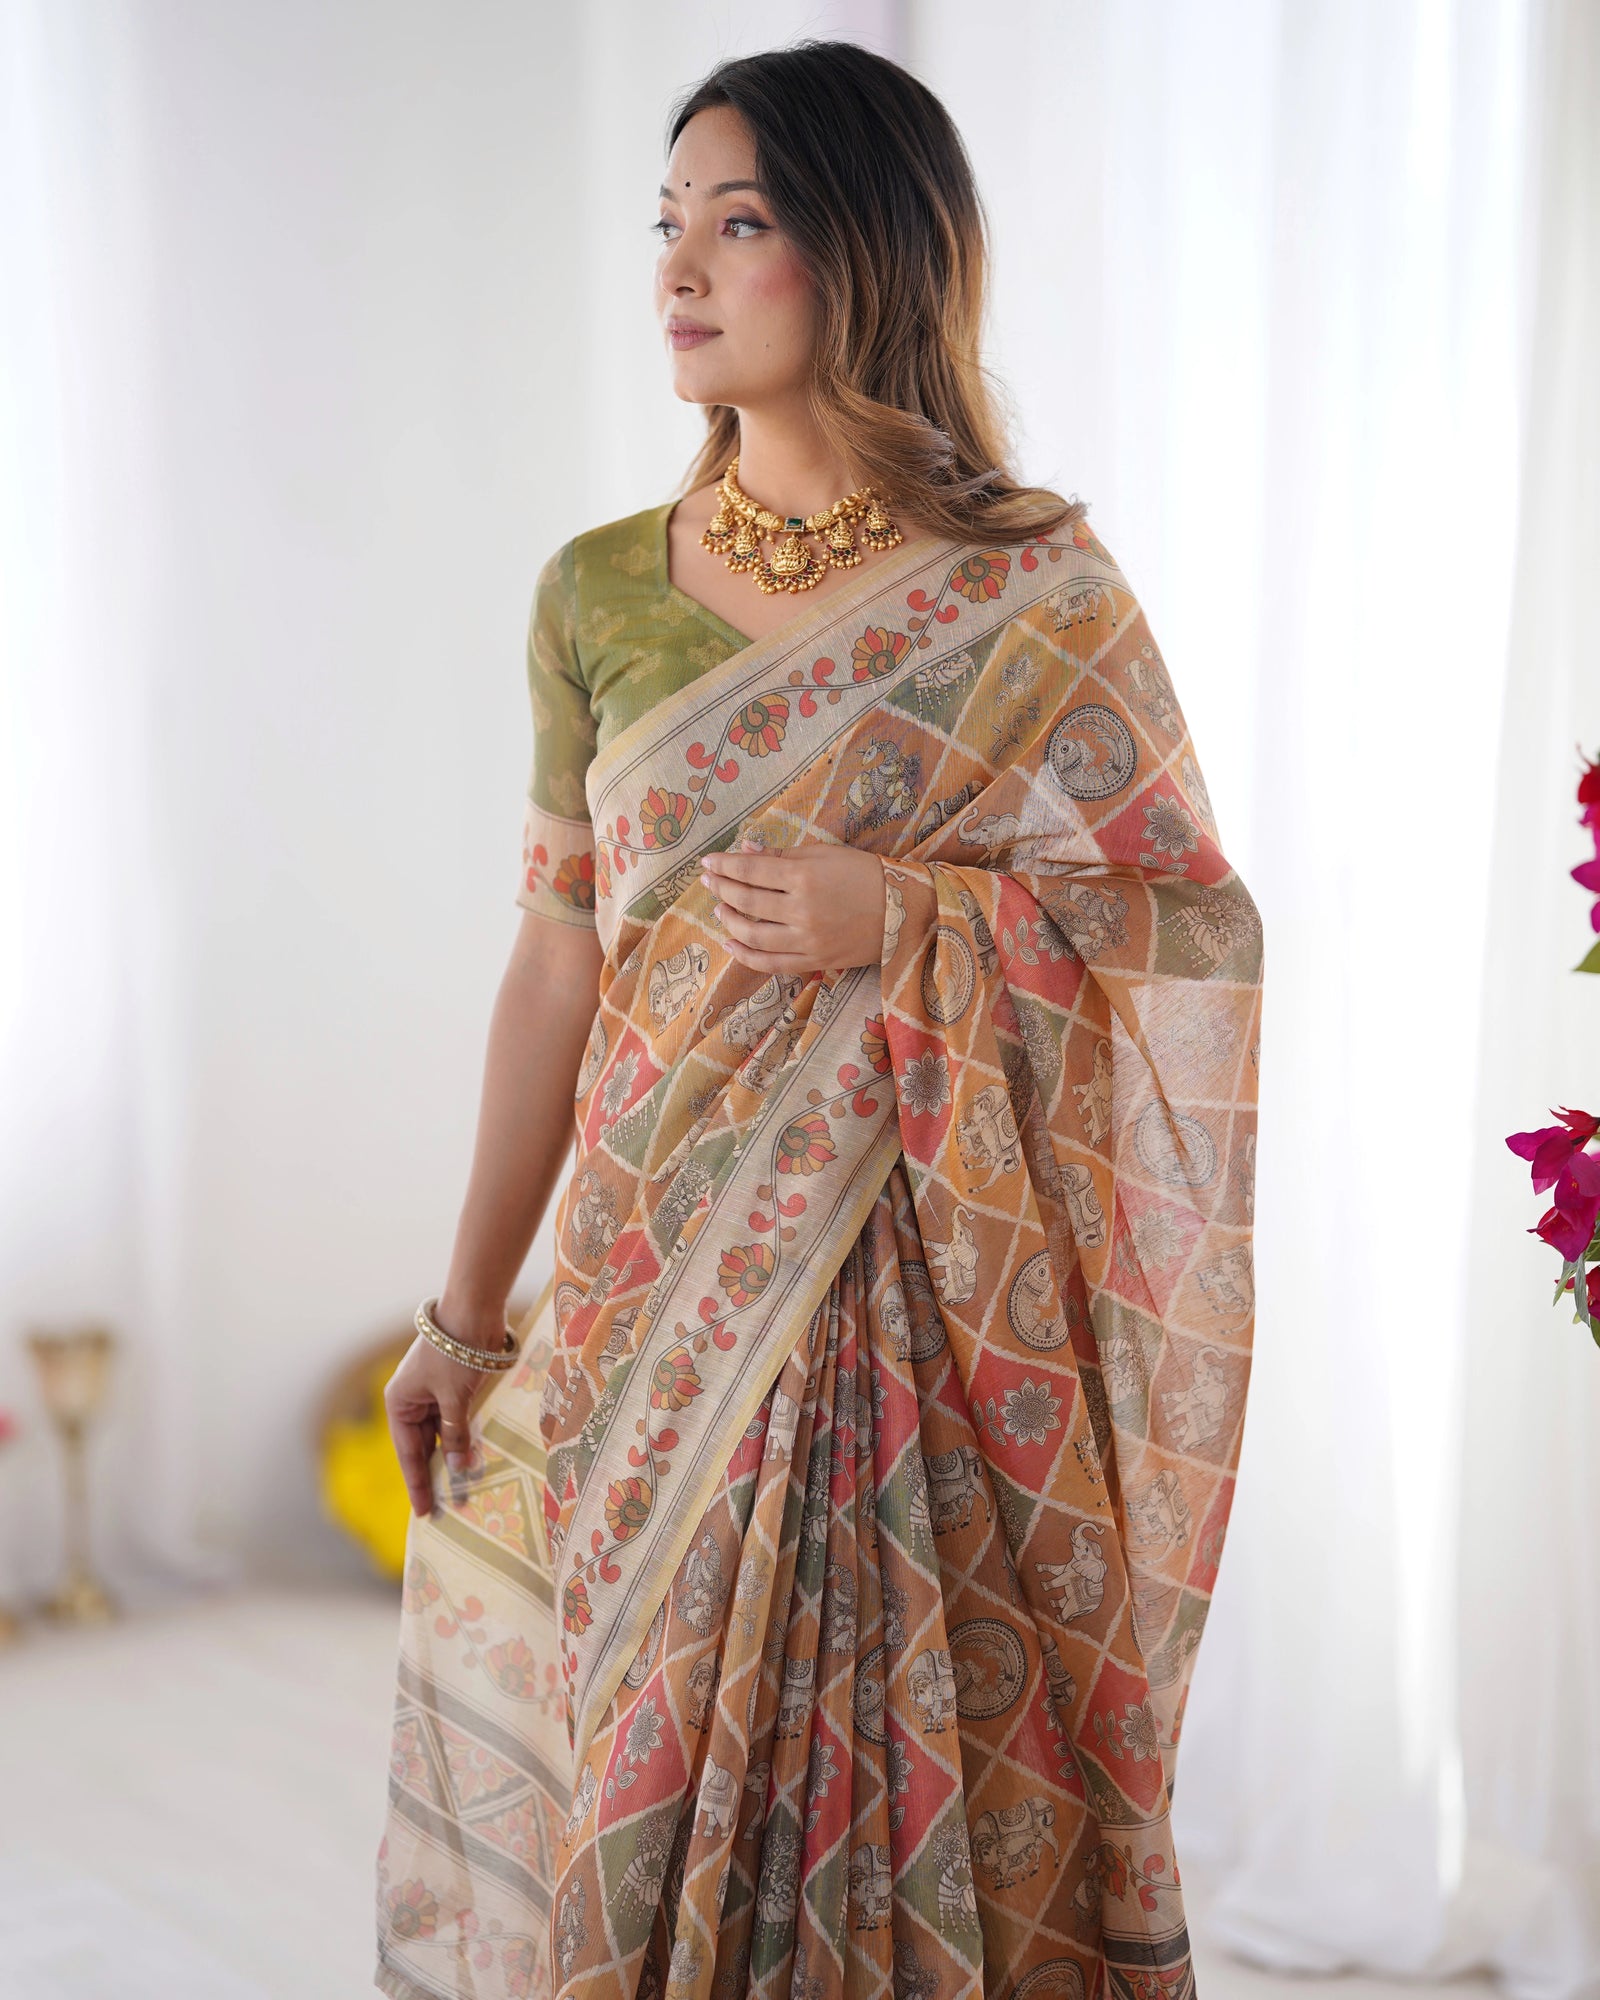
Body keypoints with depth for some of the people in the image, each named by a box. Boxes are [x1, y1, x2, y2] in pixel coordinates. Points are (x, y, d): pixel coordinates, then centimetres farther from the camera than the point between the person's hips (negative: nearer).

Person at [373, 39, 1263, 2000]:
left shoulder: (1034, 587, -4)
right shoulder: (598, 591, 4)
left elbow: (1202, 922, -1)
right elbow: (556, 964, 7)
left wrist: (904, 912, -17)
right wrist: (466, 1310, 8)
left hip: (941, 1300, -2)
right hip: (662, 1287, 3)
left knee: (924, 1762, 6)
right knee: (636, 1753, 10)